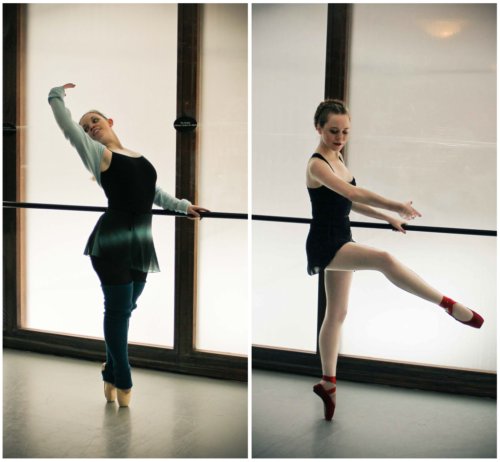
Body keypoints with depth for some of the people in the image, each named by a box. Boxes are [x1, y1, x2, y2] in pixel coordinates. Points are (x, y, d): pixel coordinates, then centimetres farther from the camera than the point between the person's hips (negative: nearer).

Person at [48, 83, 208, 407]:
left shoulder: (140, 158, 19)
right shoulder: (98, 154, 3)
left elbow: (155, 192, 31)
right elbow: (67, 125, -3)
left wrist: (183, 206, 33)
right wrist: (57, 94, 9)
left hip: (140, 241, 6)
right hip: (113, 240, -6)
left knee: (124, 310, 13)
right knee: (118, 310, -5)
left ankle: (111, 376, 27)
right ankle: (124, 387, 3)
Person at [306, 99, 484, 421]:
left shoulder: (338, 159, 11)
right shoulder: (317, 165, -17)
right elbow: (352, 193, -31)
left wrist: (389, 218, 16)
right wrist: (397, 207, -34)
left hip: (341, 241, 10)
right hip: (325, 244, -10)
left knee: (337, 313, 15)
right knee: (384, 259, -33)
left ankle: (327, 382, 27)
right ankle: (451, 306, -32)